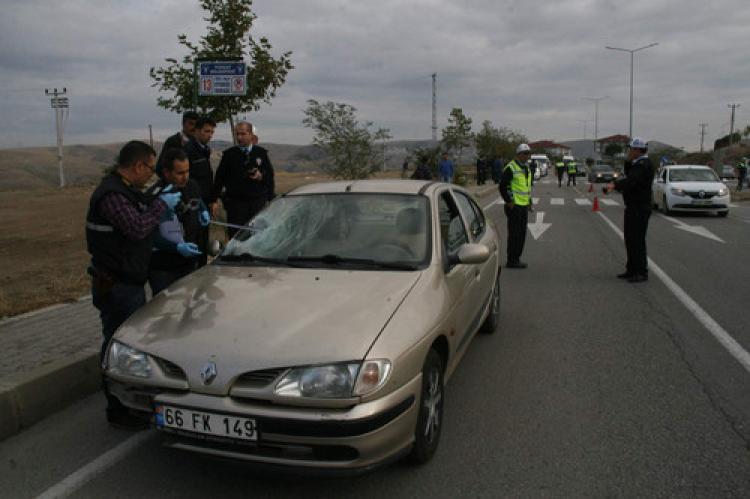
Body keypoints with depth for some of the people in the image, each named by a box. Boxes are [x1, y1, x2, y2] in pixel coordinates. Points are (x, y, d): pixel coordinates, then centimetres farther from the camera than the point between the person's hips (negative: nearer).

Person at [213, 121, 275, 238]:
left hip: (258, 202, 1)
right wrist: (214, 200, 1)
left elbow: (270, 176, 11)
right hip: (235, 203, -1)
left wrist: (261, 176, -12)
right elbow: (219, 178, 6)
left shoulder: (261, 153, 8)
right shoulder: (229, 154, 6)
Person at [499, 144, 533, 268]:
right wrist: (509, 202, -15)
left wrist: (529, 201, 17)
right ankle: (511, 261, -1)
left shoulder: (527, 168, 15)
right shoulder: (511, 168, -13)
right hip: (514, 206, -9)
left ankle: (516, 259, 21)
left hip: (524, 206, 9)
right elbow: (502, 187, -16)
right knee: (514, 234, -6)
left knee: (522, 234, 12)